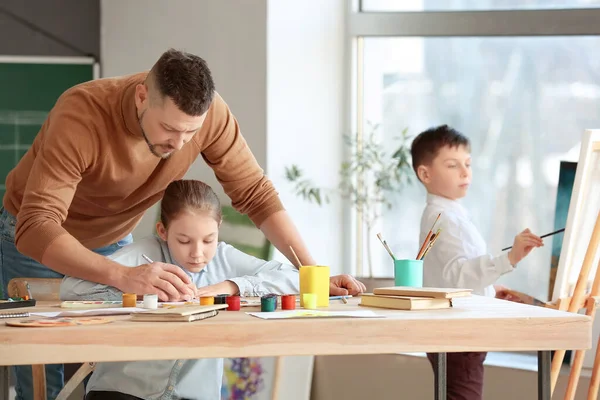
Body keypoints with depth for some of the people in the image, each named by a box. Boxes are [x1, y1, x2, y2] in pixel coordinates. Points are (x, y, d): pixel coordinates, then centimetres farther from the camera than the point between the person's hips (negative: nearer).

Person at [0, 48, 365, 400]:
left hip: (113, 243, 4)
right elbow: (35, 228, -44)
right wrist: (122, 276, -58)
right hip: (38, 244, -4)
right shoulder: (81, 116, -36)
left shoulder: (209, 113, -24)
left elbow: (256, 194, -14)